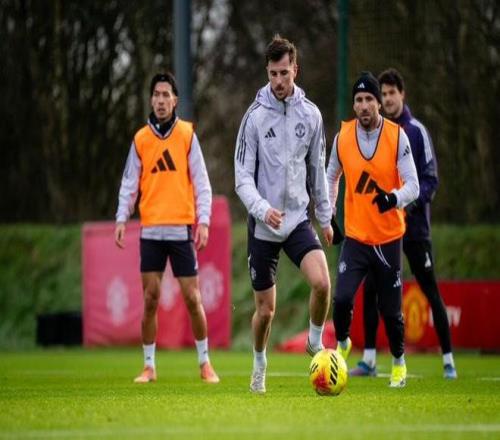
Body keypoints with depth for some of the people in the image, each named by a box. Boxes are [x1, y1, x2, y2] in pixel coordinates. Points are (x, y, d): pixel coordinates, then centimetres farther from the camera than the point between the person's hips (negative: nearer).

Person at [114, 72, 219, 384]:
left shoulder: (188, 134, 2)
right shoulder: (141, 139, 8)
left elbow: (201, 183, 0)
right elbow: (130, 184, 9)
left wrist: (203, 221, -9)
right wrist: (122, 218, -4)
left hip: (181, 228, -2)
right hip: (151, 229, 2)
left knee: (192, 298, -1)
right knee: (150, 299, 0)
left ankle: (205, 362, 12)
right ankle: (149, 366, 9)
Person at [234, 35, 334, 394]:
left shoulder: (311, 114, 2)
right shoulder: (256, 116, -7)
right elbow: (243, 176, -8)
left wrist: (325, 218, 15)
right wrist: (262, 209, -24)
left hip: (298, 219, 2)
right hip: (263, 225, -2)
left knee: (322, 282, -23)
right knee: (266, 309, 4)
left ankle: (316, 341, 3)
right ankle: (260, 365, 30)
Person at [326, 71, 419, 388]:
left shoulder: (397, 136, -9)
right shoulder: (342, 137, -2)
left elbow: (413, 185, -13)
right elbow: (331, 177, 16)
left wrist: (394, 198, -33)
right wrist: (327, 216, 12)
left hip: (389, 238, -1)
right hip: (355, 236, 1)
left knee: (391, 310, 4)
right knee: (342, 299, -17)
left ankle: (399, 362, 30)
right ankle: (342, 344, 14)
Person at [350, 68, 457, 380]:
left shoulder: (417, 131, -5)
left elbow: (431, 178, -7)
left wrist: (411, 202, -22)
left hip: (414, 224, -4)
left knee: (431, 291, -2)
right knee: (371, 289, -2)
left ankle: (448, 360, 3)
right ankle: (369, 359, 5)